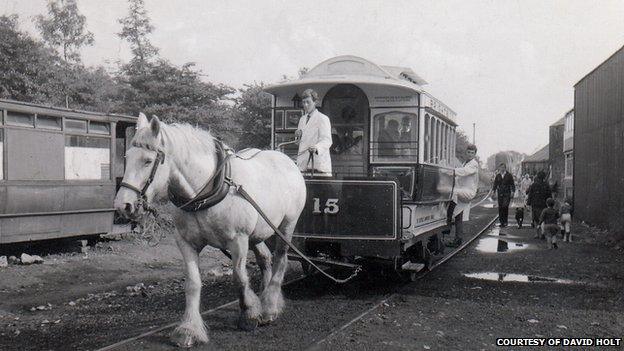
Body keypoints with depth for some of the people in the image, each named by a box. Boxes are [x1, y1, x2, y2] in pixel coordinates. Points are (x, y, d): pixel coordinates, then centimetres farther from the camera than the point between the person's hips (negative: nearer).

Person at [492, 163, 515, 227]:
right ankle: (501, 222, 8)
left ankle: (505, 221, -7)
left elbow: (512, 184, 3)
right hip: (500, 194, 3)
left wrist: (512, 191, -10)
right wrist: (493, 190, -2)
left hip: (507, 194, -3)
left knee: (505, 206, -16)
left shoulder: (509, 175, 3)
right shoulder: (498, 176, 11)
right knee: (500, 207, 0)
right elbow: (495, 184, 13)